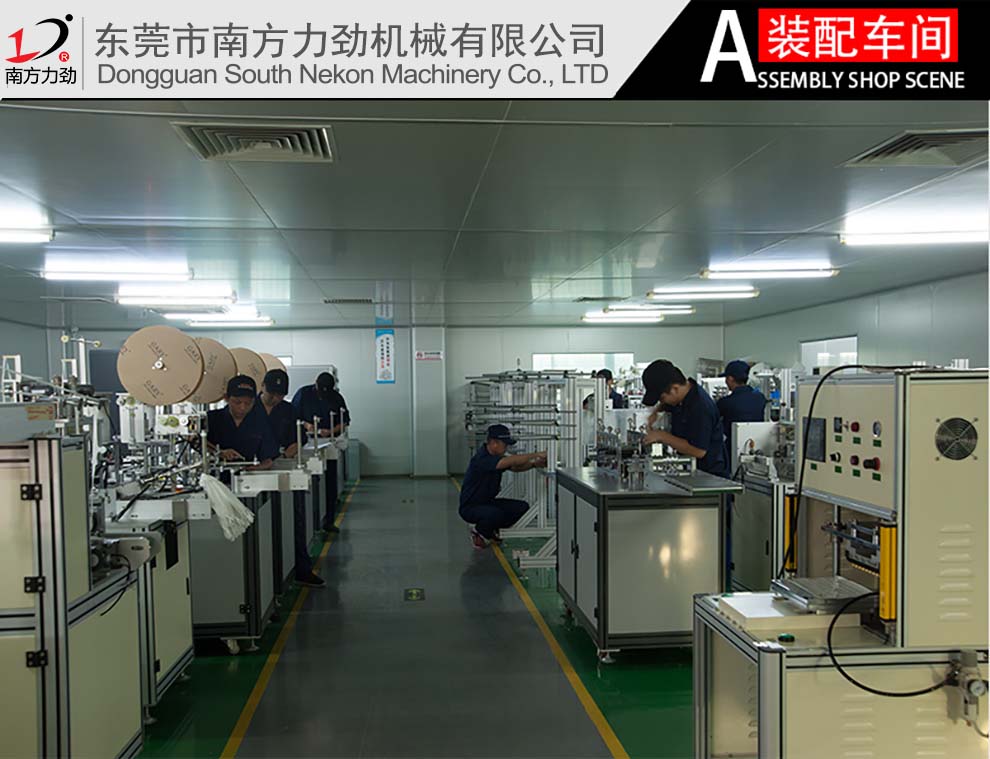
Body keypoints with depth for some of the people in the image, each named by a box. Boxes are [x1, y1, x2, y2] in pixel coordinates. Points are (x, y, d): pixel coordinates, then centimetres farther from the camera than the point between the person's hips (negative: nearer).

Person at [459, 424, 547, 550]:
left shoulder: (496, 456, 2)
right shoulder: (482, 459, -27)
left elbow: (516, 467, 5)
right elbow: (513, 460, -36)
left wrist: (534, 463, -15)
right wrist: (537, 454, -33)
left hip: (488, 502, 9)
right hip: (470, 507, -9)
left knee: (523, 507, -6)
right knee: (496, 514, -38)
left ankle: (492, 530, 14)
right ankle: (478, 531, -3)